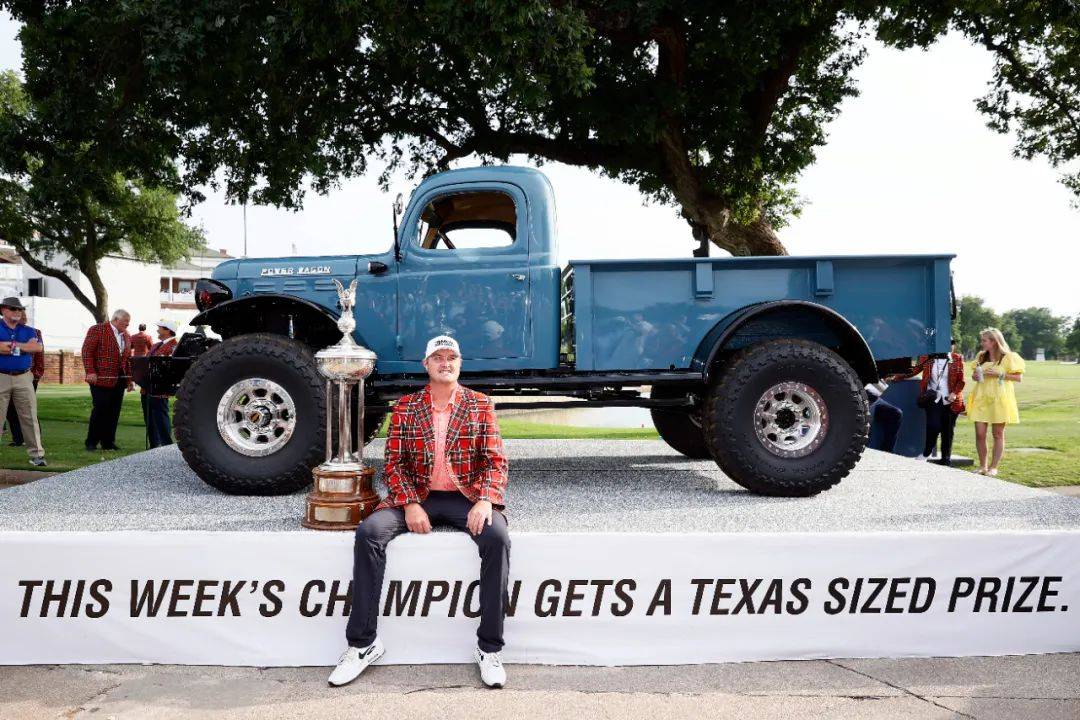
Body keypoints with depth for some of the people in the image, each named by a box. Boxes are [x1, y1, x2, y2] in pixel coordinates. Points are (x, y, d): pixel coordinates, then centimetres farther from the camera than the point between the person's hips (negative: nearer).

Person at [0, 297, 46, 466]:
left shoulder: (28, 331, 12)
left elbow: (38, 347, -6)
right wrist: (24, 346, -12)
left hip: (24, 378, 2)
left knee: (30, 417, 1)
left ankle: (36, 454, 4)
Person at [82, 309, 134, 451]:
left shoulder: (126, 336, 17)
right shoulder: (97, 330, -2)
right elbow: (87, 351, -7)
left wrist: (129, 379, 14)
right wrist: (90, 372, -15)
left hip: (119, 380, 6)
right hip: (101, 379, -6)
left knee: (113, 412, 6)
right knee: (100, 410, -5)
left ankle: (108, 442, 12)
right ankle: (91, 443, 5)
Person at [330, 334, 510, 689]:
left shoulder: (480, 406, 6)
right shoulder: (406, 407, 8)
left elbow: (495, 460, 0)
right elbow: (395, 461, 2)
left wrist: (485, 500, -19)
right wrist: (410, 504, -14)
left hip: (465, 497, -1)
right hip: (417, 496, 1)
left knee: (497, 537, -31)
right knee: (369, 531, -25)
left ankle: (488, 648, -20)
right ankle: (363, 642, -13)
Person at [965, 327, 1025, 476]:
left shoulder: (1008, 357, -4)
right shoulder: (980, 357, 12)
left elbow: (1019, 377, -6)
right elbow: (974, 374, 23)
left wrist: (999, 374, -16)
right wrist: (975, 376, 0)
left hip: (999, 399, -4)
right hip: (981, 398, 4)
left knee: (998, 434, 3)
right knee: (979, 434, 0)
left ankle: (993, 467, 10)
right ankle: (982, 465, 11)